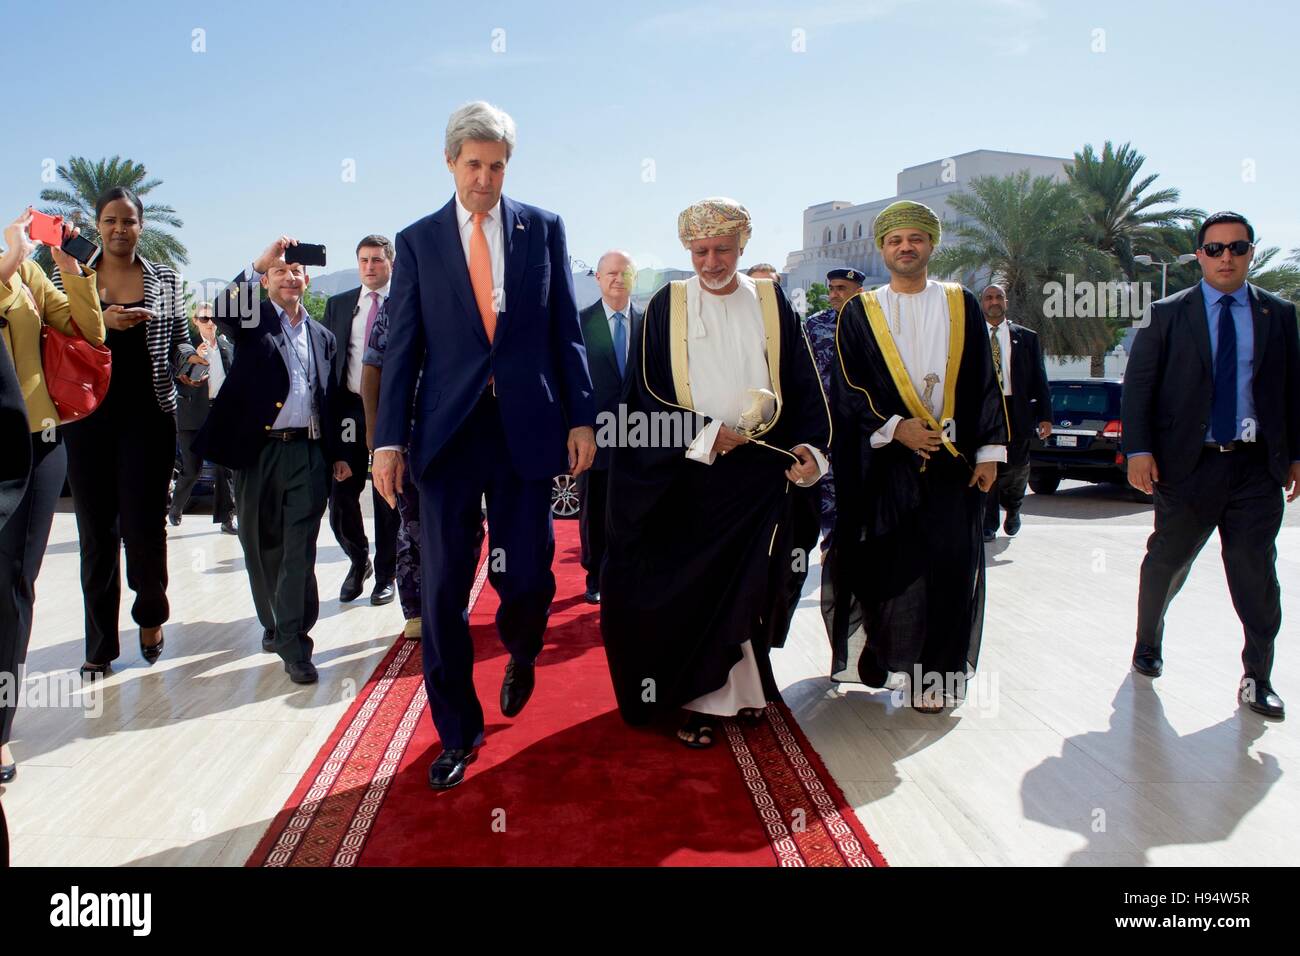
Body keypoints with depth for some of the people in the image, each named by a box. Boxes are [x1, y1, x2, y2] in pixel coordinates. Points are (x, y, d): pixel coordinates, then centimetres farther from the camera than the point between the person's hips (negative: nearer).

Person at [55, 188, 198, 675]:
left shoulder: (165, 279, 8)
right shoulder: (68, 275, 7)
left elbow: (179, 343, 10)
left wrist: (190, 358, -13)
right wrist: (99, 323, -16)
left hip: (148, 416, -1)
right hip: (88, 416, 1)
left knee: (144, 526, -4)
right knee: (96, 531, 4)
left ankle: (150, 615, 26)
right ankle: (100, 643, 15)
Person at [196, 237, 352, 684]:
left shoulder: (322, 336, 17)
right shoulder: (252, 321, 8)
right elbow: (223, 312, -18)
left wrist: (338, 453, 14)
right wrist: (259, 262, -25)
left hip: (308, 453, 1)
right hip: (257, 451, -1)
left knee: (299, 550, -6)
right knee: (262, 547, 10)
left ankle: (293, 641, -4)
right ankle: (273, 625, 27)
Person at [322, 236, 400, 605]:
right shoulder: (338, 305, 13)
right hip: (349, 409, 3)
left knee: (388, 498, 5)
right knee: (341, 496, 3)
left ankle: (385, 575, 19)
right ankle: (359, 561, 27)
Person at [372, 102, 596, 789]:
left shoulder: (543, 229, 8)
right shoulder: (418, 241, 7)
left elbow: (566, 330, 7)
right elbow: (402, 346, 5)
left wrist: (580, 417, 1)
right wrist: (389, 439, -2)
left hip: (526, 428, 0)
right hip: (448, 430, 0)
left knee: (526, 577, 1)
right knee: (443, 589, 2)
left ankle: (520, 657, 38)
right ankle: (457, 730, 18)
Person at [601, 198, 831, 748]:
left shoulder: (771, 302, 8)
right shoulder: (667, 305, 5)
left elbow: (803, 383, 7)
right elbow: (650, 392, -1)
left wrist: (809, 445, -9)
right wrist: (705, 436, -12)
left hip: (759, 469, 1)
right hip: (688, 472, -1)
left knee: (749, 583, 6)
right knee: (694, 585, 0)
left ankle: (741, 686, 23)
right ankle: (704, 698, 11)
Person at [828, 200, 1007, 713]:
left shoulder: (961, 306, 9)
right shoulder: (859, 313, 5)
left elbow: (984, 382, 7)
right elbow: (849, 388, 0)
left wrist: (989, 449, 0)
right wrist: (893, 427, -14)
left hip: (953, 458, 1)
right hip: (885, 459, -1)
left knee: (950, 563, -1)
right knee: (883, 563, 1)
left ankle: (935, 672, 10)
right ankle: (880, 657, 18)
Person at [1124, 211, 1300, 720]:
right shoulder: (1167, 314, 2)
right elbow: (1137, 386, -2)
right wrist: (1138, 451, -11)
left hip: (1257, 467, 1)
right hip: (1188, 464, -1)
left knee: (1256, 571, 1)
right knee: (1166, 563, 10)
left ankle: (1257, 679, 11)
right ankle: (1148, 646, 33)